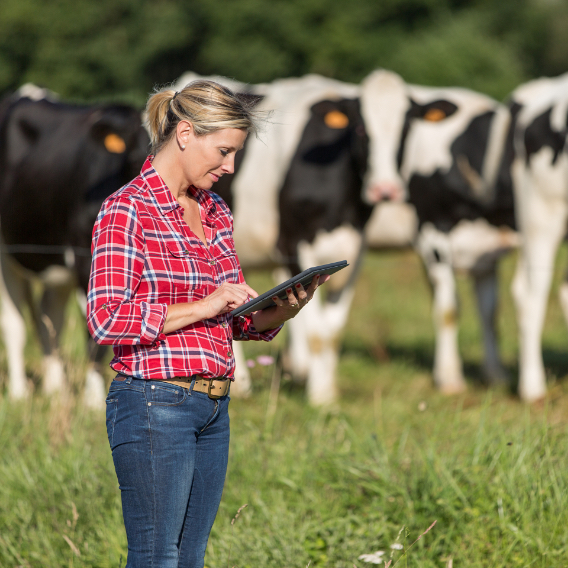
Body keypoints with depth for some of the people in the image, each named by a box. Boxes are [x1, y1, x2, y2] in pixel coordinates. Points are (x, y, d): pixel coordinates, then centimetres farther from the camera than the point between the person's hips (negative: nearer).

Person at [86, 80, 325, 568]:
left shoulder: (216, 214, 15)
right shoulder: (128, 209, -9)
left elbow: (237, 322, 20)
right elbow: (105, 319, -16)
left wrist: (283, 310, -1)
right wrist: (202, 307, -17)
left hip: (213, 410, 8)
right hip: (154, 404, -8)